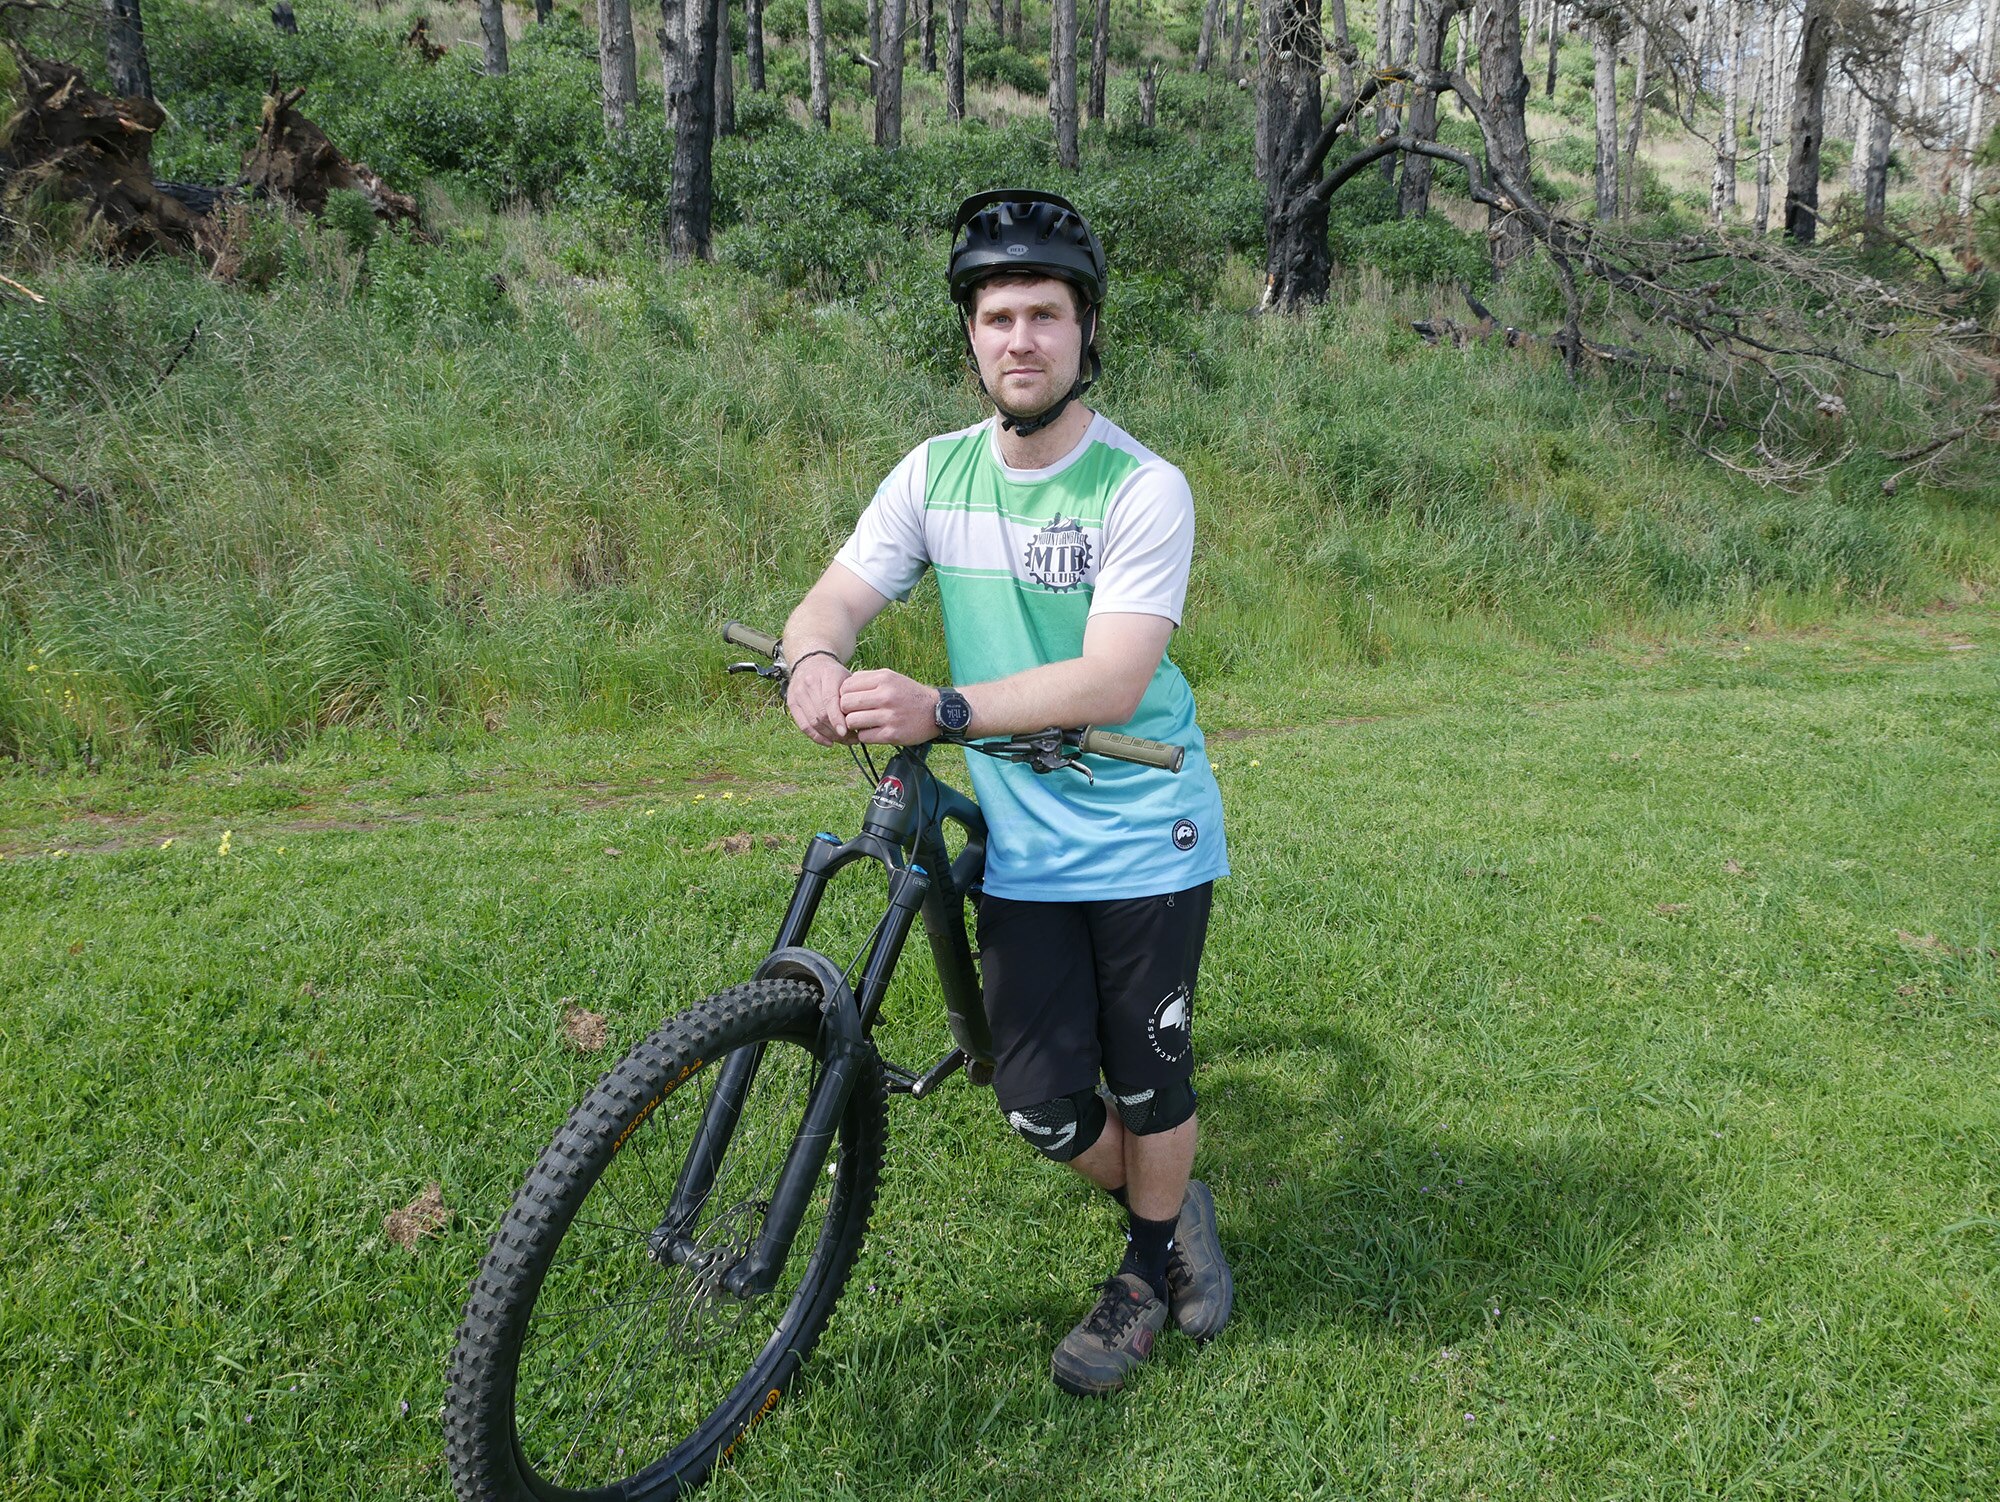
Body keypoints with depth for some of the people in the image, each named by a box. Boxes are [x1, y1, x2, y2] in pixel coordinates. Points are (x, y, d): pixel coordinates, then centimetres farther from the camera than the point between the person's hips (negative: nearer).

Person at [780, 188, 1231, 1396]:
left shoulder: (1144, 489, -16)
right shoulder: (937, 472, -1)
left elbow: (1113, 681, -26)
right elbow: (840, 594, -6)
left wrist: (939, 708, -39)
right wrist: (817, 661, -31)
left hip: (1147, 834, -3)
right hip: (1022, 844, 4)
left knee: (1148, 1081, 8)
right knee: (1044, 1106, 4)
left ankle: (1154, 1266, 39)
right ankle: (1174, 1207, 37)